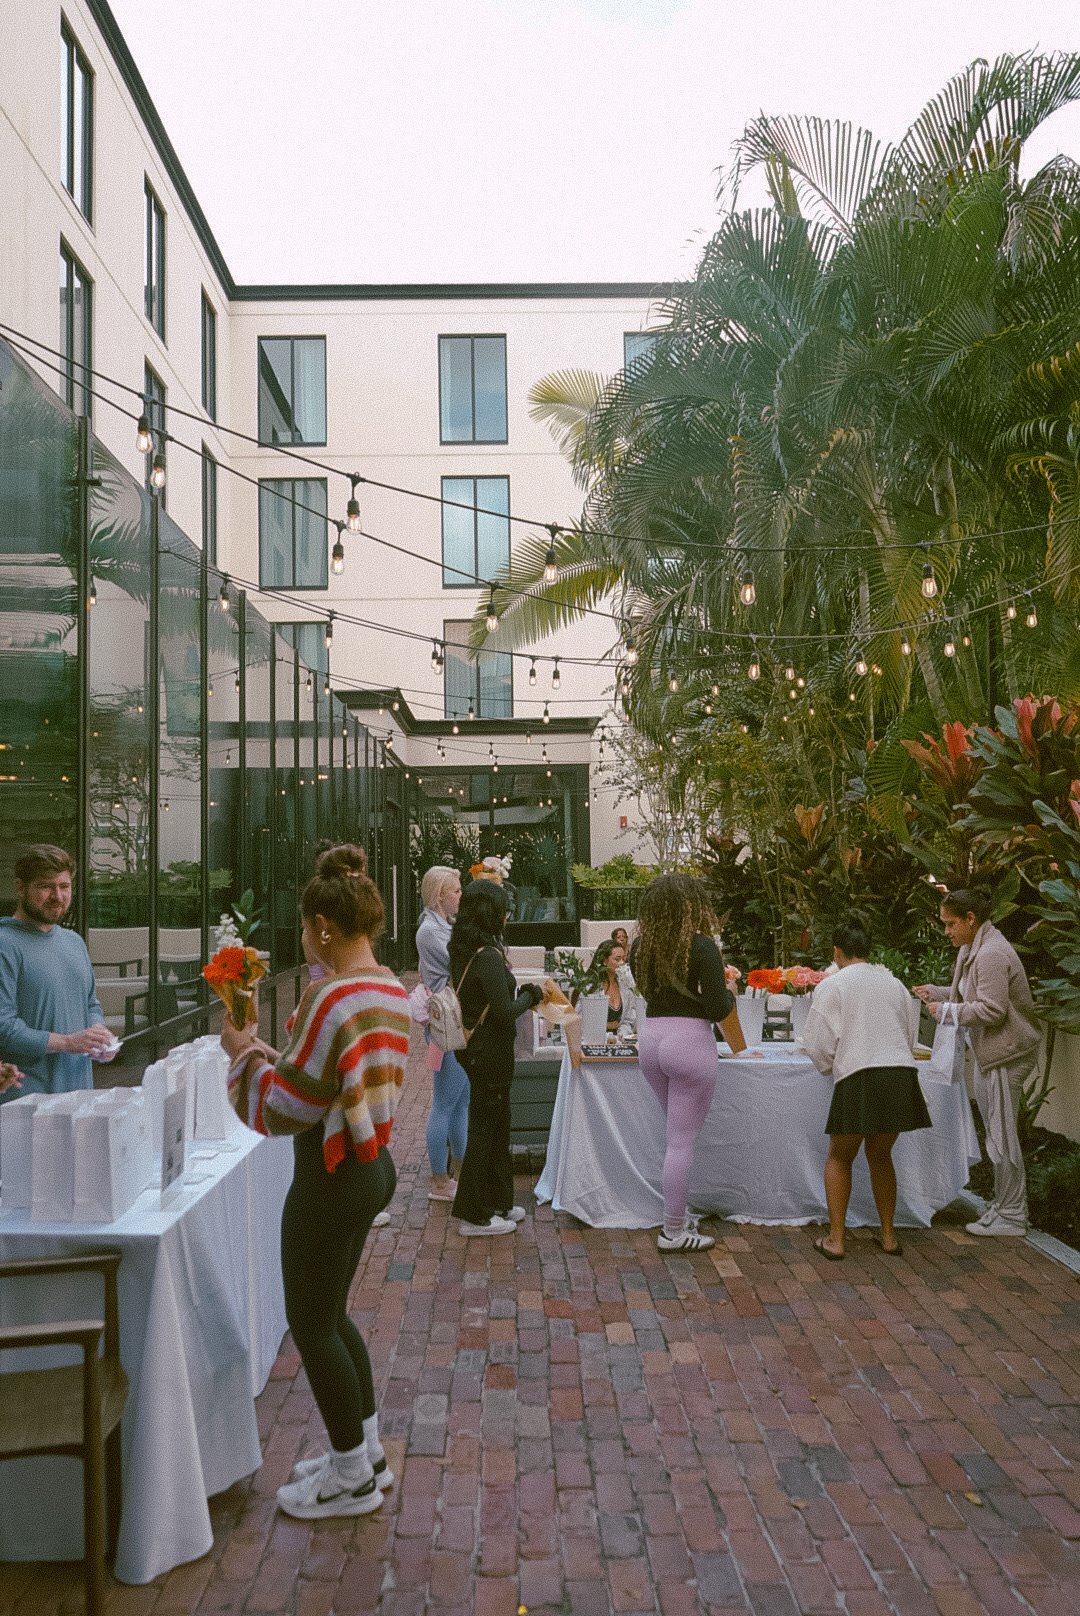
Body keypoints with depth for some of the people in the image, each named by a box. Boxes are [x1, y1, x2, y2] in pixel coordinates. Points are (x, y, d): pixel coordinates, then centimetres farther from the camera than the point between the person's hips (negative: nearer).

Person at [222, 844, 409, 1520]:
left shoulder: (331, 996, -24)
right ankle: (366, 1452, 36)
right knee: (330, 1314, 23)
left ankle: (353, 1477, 25)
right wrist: (275, 1054, 9)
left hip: (332, 1176, -9)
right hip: (372, 1163, 9)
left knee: (313, 1325, 9)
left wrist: (244, 1053, -4)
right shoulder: (393, 989, 4)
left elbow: (287, 1109, -19)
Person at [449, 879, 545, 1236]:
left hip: (477, 1049, 10)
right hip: (490, 1055, -10)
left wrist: (522, 993, 11)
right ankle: (475, 1215, 13)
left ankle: (497, 1203, 32)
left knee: (497, 1129, 20)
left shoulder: (463, 950, 6)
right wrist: (531, 995, -7)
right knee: (484, 1130, 2)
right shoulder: (488, 956, -23)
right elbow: (505, 1012, -23)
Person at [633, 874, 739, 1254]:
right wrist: (730, 996, 6)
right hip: (689, 1041, -6)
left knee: (676, 1133, 22)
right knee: (681, 1140, 1)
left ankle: (675, 1218, 30)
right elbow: (718, 1008, -13)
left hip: (650, 1038, 6)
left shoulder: (640, 947, 5)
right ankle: (673, 1232, 9)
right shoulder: (702, 947, -12)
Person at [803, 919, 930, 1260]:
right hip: (902, 1075, 5)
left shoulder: (831, 985, 1)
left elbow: (818, 1043, 0)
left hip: (859, 1078, -5)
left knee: (839, 1158, 13)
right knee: (880, 1155, 23)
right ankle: (888, 1236, 27)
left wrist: (829, 1067, 19)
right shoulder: (894, 982, 15)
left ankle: (835, 1239, 11)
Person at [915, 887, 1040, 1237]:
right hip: (989, 1053, 10)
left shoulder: (992, 955, -21)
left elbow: (991, 1009, -24)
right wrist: (936, 993, 7)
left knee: (1001, 1135, -2)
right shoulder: (973, 949, 10)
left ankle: (1011, 1215, 8)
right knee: (996, 1133, 16)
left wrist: (946, 1010, -16)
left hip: (1005, 1055, -10)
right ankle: (1005, 1204, 26)